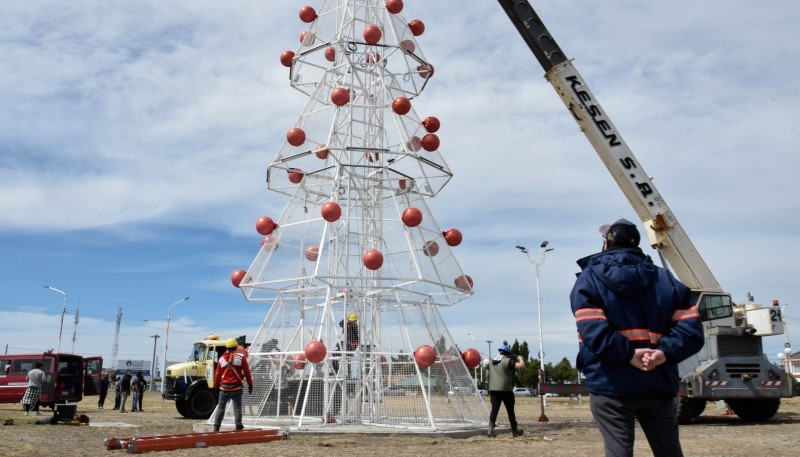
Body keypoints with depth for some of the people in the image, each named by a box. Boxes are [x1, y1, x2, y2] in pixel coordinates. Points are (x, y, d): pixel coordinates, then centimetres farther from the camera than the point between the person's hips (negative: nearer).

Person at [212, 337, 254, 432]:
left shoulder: (222, 359, 3)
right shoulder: (241, 357, -5)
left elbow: (217, 374, 8)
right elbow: (247, 372, -3)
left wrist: (216, 386, 20)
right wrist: (250, 385, 4)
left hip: (224, 388, 2)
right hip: (236, 387, -2)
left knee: (220, 407, 13)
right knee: (237, 408, 2)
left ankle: (216, 427, 15)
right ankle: (238, 427, -1)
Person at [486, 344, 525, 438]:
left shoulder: (492, 361, 15)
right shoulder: (508, 361, -7)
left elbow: (488, 375, 25)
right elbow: (521, 366, -17)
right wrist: (521, 359, 3)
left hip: (493, 389, 5)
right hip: (505, 389, -5)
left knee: (494, 409, 1)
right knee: (510, 410, 8)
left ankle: (491, 427, -15)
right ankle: (515, 430, 18)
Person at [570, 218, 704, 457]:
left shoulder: (588, 280, 0)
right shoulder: (666, 279, 13)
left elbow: (594, 332, -17)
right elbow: (690, 328, 1)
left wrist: (627, 354, -16)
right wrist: (665, 352, -10)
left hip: (611, 387, -4)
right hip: (658, 385, 4)